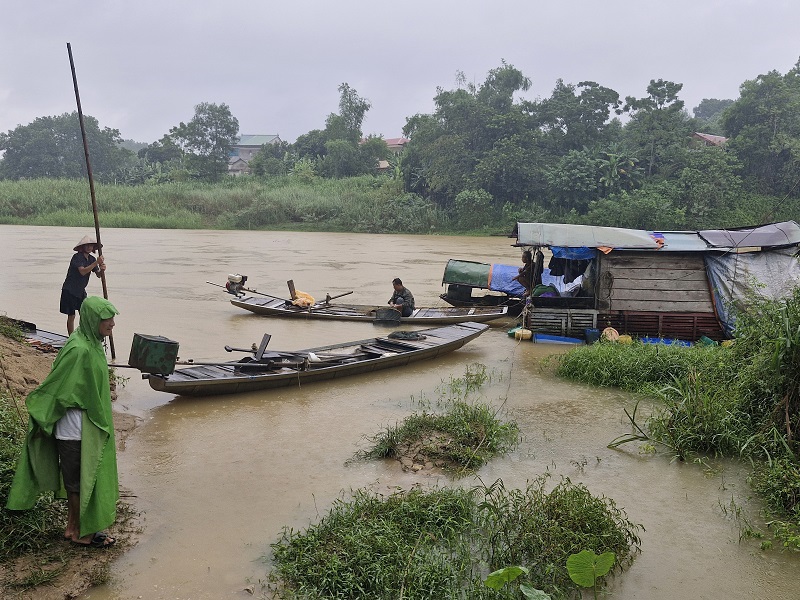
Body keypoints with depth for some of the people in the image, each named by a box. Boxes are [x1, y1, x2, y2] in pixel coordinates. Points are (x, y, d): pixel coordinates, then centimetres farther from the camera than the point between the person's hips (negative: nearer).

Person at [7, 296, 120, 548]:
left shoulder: (91, 343, 3)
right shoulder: (79, 350, -27)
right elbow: (55, 385, -22)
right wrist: (40, 418, -16)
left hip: (89, 425, 9)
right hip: (77, 428, -9)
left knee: (77, 478, 20)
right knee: (80, 479, 6)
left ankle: (73, 527, 34)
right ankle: (81, 533, 22)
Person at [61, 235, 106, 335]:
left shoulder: (91, 259, 5)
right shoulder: (77, 257, -16)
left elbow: (98, 275, 1)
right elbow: (82, 271, -29)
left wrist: (102, 269, -22)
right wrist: (96, 262, -34)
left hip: (81, 291, 7)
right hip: (69, 290, -6)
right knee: (71, 316, 0)